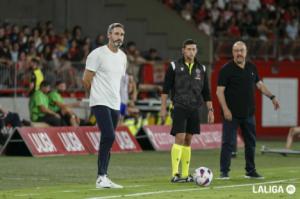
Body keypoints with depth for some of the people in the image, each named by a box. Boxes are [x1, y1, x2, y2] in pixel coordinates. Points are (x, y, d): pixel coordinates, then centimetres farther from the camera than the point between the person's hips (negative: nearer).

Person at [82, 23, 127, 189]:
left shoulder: (123, 57, 14)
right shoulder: (98, 54, -9)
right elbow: (86, 80, -5)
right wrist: (98, 94, 7)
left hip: (115, 104, 7)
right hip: (100, 103, -7)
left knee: (107, 140, 8)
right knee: (109, 137, -19)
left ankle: (103, 178, 12)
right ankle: (101, 177, -16)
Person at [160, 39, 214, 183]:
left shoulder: (201, 69, 10)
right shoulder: (174, 66, -2)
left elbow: (206, 92, 14)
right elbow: (166, 88, 0)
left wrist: (210, 110, 10)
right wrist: (163, 108, -6)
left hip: (194, 109, 4)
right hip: (180, 108, -4)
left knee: (188, 141, 7)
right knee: (180, 138, -13)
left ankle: (185, 174, 10)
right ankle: (175, 174, -16)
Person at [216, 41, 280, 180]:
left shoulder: (252, 68, 8)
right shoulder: (227, 69, -8)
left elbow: (259, 84, 20)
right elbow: (220, 91, -11)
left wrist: (272, 97, 13)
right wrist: (225, 110, -19)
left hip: (248, 114, 6)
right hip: (232, 114, -6)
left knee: (251, 142, 11)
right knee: (228, 143, -7)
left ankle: (250, 171, 22)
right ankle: (224, 172, -2)